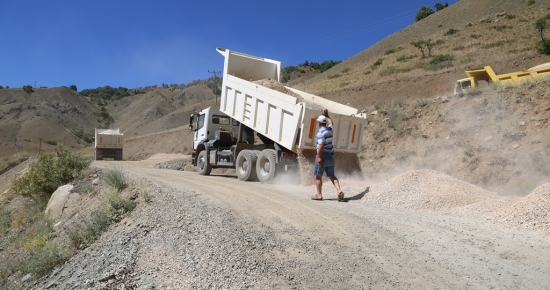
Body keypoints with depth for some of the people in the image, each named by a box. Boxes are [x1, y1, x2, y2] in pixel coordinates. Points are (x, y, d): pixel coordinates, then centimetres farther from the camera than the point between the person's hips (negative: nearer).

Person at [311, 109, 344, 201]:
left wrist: (319, 157, -24)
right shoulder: (330, 129, 7)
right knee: (331, 175, 12)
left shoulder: (321, 132, -16)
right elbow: (330, 122, 32)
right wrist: (326, 115, 37)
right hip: (331, 156, 7)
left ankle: (319, 195, 6)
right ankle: (339, 190, -6)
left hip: (323, 156, -7)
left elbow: (321, 145, -25)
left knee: (318, 175, 5)